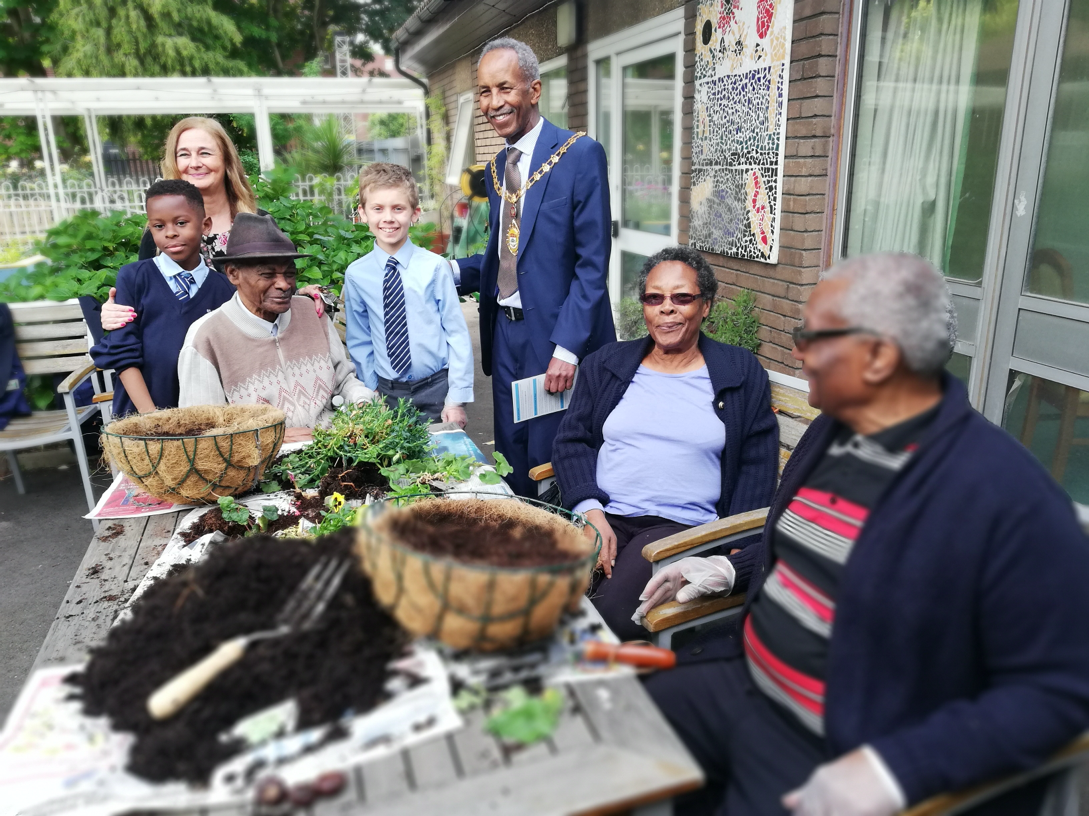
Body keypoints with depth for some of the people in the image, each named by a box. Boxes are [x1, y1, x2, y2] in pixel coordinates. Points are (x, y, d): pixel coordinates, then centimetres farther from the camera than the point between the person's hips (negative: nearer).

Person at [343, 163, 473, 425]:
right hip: (387, 394, 2)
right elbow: (360, 342, 7)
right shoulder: (356, 275, -2)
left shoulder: (434, 267, -8)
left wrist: (456, 399, -8)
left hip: (437, 387, -1)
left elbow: (458, 335, -6)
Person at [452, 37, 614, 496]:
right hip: (505, 334, 7)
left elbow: (592, 264, -14)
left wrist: (568, 348, -18)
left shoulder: (580, 155, -9)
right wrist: (450, 272, 0)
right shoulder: (497, 167, 13)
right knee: (512, 460, 14)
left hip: (557, 337, -6)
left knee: (554, 462, 4)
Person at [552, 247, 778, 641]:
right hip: (602, 516, 3)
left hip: (682, 525, -2)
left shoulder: (742, 373, 10)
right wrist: (591, 512, -6)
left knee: (612, 613, -29)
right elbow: (571, 440, 12)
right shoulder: (604, 364, 16)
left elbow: (757, 468, 8)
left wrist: (737, 554, -4)